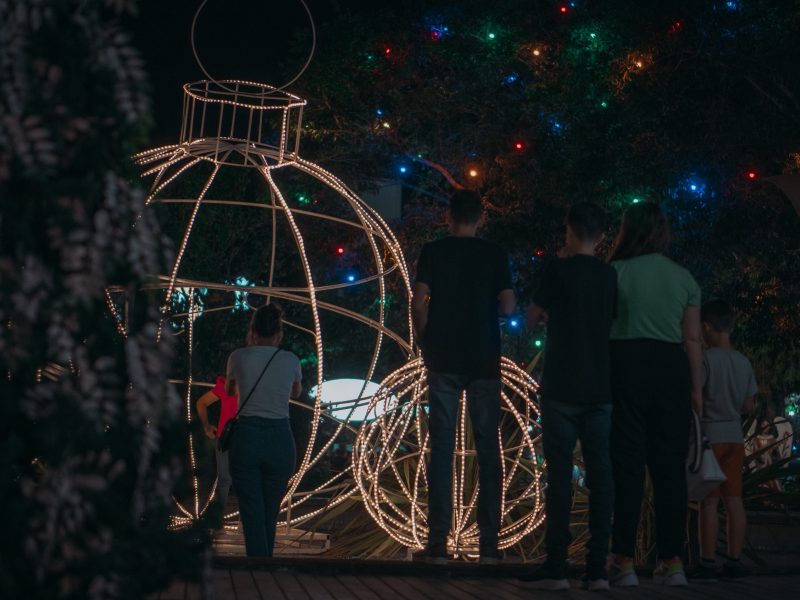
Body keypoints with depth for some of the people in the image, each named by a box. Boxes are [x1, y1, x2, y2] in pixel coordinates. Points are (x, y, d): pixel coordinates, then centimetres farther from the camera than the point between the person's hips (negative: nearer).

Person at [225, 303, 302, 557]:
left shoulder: (238, 357, 2)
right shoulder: (291, 360, 4)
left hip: (246, 438, -1)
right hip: (280, 440, 1)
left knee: (252, 516, 1)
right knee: (270, 515, 16)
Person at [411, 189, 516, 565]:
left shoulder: (433, 251, 2)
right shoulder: (495, 254, 3)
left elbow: (418, 303, -6)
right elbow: (508, 307, -3)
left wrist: (424, 343, 6)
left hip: (444, 360, 0)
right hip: (484, 361, 0)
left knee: (441, 449, 1)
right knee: (487, 450, 5)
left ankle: (438, 543, -1)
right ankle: (489, 544, 4)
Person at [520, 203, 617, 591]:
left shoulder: (559, 270, -5)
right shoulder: (611, 275, 7)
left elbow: (532, 319, 3)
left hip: (561, 388, -4)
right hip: (600, 388, 4)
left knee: (559, 475, -2)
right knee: (600, 475, 4)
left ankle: (556, 567, -2)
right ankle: (598, 568, 3)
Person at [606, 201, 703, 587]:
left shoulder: (617, 271, -1)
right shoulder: (684, 277, 9)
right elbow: (692, 339, 7)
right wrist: (696, 388, 10)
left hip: (626, 364, -3)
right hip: (673, 369, 3)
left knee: (627, 462, 0)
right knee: (669, 465, 6)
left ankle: (624, 561, -2)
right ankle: (672, 561, 7)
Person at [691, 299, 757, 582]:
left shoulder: (706, 358, -12)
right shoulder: (744, 361, 7)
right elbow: (749, 406, 10)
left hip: (710, 435, -6)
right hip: (735, 436, 6)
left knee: (709, 501, -5)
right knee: (734, 499, 7)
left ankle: (707, 562, -5)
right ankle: (734, 561, 9)